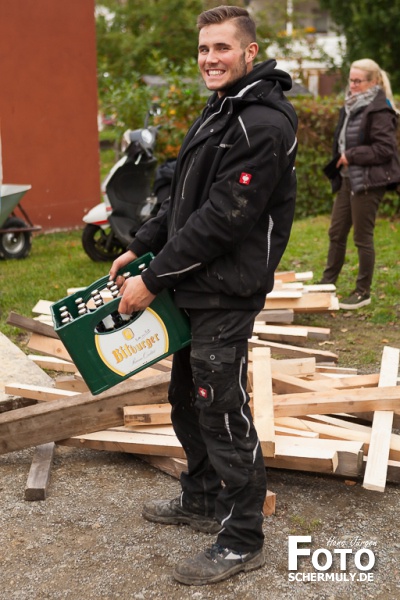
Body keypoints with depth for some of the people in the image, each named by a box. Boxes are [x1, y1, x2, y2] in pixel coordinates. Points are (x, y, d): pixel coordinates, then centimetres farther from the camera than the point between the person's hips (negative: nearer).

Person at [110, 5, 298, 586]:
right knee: (189, 401, 20)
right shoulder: (218, 113, 14)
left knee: (224, 413, -2)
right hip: (194, 289, 10)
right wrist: (140, 247, 11)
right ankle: (200, 500, 39)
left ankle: (242, 541, 13)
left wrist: (154, 280, -19)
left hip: (225, 296, -10)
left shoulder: (262, 125, -19)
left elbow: (221, 218, -24)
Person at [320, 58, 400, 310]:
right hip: (348, 179, 9)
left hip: (368, 183, -9)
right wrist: (340, 160, 7)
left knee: (363, 237, 1)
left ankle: (363, 292, 14)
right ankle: (327, 282, 26)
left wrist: (352, 156, -18)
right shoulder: (352, 106, 12)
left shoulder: (379, 111, -15)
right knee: (336, 233, 14)